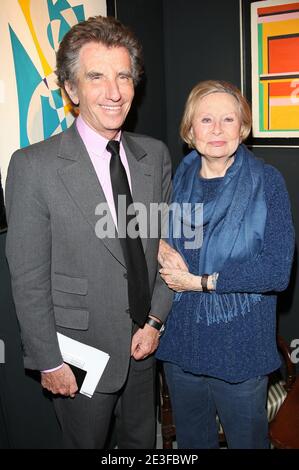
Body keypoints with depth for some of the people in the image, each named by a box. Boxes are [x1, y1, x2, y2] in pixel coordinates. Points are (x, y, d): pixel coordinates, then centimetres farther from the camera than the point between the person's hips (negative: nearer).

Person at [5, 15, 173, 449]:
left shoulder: (155, 155, -1)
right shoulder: (34, 166, -17)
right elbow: (28, 279, -14)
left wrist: (155, 320, -1)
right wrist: (48, 361, -10)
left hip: (143, 345, 5)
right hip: (82, 353, -4)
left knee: (143, 441, 24)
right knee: (86, 443, 18)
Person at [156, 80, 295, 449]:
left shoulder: (266, 182, -11)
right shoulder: (177, 178, 1)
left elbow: (277, 270, -19)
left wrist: (199, 282, -16)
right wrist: (160, 247, -7)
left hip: (241, 345, -3)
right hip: (180, 338, 4)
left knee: (247, 438, 18)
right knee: (190, 438, 23)